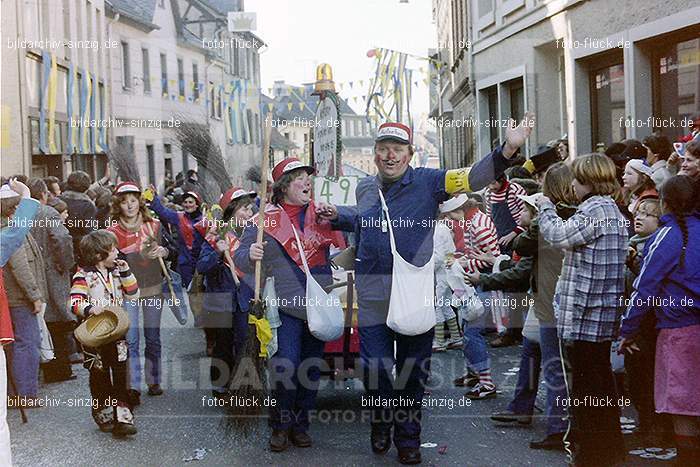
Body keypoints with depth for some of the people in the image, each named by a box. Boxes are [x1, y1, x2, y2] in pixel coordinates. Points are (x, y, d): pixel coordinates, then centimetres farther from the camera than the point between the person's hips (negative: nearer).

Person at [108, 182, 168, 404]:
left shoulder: (154, 225, 4)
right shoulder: (114, 231, -2)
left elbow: (167, 249, 11)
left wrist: (162, 251, -13)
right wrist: (141, 254, -23)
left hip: (153, 288, 2)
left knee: (153, 338, 9)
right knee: (130, 340, -7)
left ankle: (154, 381, 22)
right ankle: (133, 388, -6)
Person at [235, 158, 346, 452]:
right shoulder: (266, 219, -2)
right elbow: (241, 258, -1)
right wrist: (250, 255, -24)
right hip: (286, 307, -4)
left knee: (311, 370, 10)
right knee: (285, 367, -9)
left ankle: (300, 424, 25)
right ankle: (280, 426, 11)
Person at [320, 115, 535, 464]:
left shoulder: (426, 182, -3)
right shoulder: (364, 188, 11)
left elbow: (473, 177, -15)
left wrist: (508, 149, -28)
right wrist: (336, 216, 14)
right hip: (371, 295, 3)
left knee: (413, 371, 7)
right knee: (375, 369, 5)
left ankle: (408, 438, 25)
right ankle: (381, 423, 33)